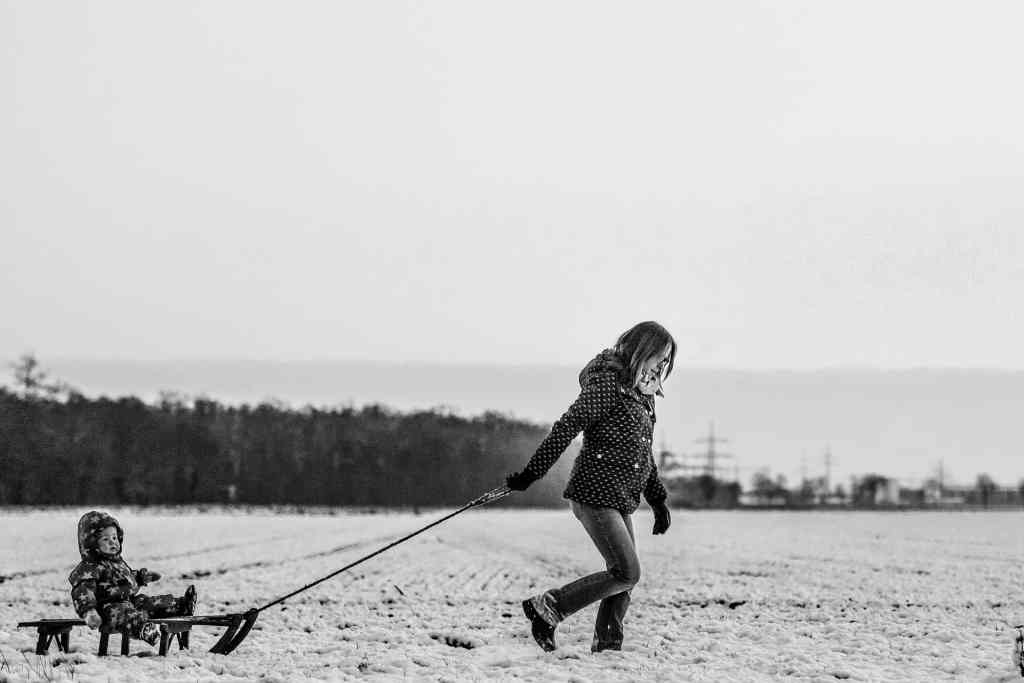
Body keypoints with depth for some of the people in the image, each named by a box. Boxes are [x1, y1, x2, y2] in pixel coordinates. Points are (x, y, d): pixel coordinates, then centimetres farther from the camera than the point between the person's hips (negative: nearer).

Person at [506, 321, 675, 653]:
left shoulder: (642, 395, 17)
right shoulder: (607, 383, -12)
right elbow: (566, 429, -16)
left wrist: (658, 500, 24)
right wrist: (530, 474, -19)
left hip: (620, 501, 9)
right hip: (595, 496, -9)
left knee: (623, 578, 7)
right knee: (626, 574, -13)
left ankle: (606, 647, 12)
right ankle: (546, 607, -6)